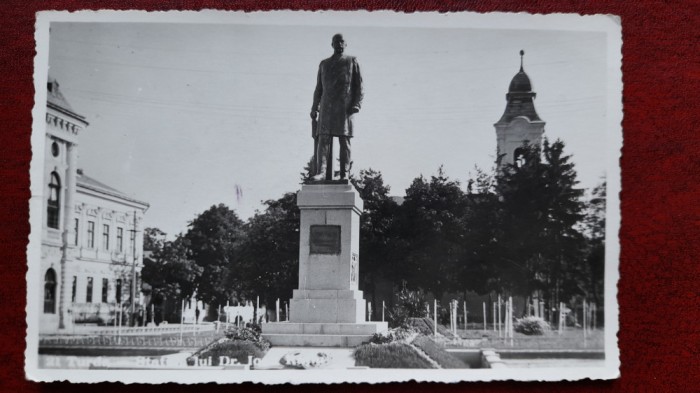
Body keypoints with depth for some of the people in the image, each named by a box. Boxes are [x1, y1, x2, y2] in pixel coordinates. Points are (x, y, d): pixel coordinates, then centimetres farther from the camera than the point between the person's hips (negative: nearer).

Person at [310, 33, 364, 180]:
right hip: (326, 106, 2)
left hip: (345, 107, -2)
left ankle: (344, 174, -4)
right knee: (323, 139, -10)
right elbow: (318, 88, 21)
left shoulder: (352, 61, 13)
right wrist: (314, 108, 12)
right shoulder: (324, 64, 21)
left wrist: (356, 104, -7)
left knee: (344, 141, -4)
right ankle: (321, 171, -18)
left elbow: (359, 85, 6)